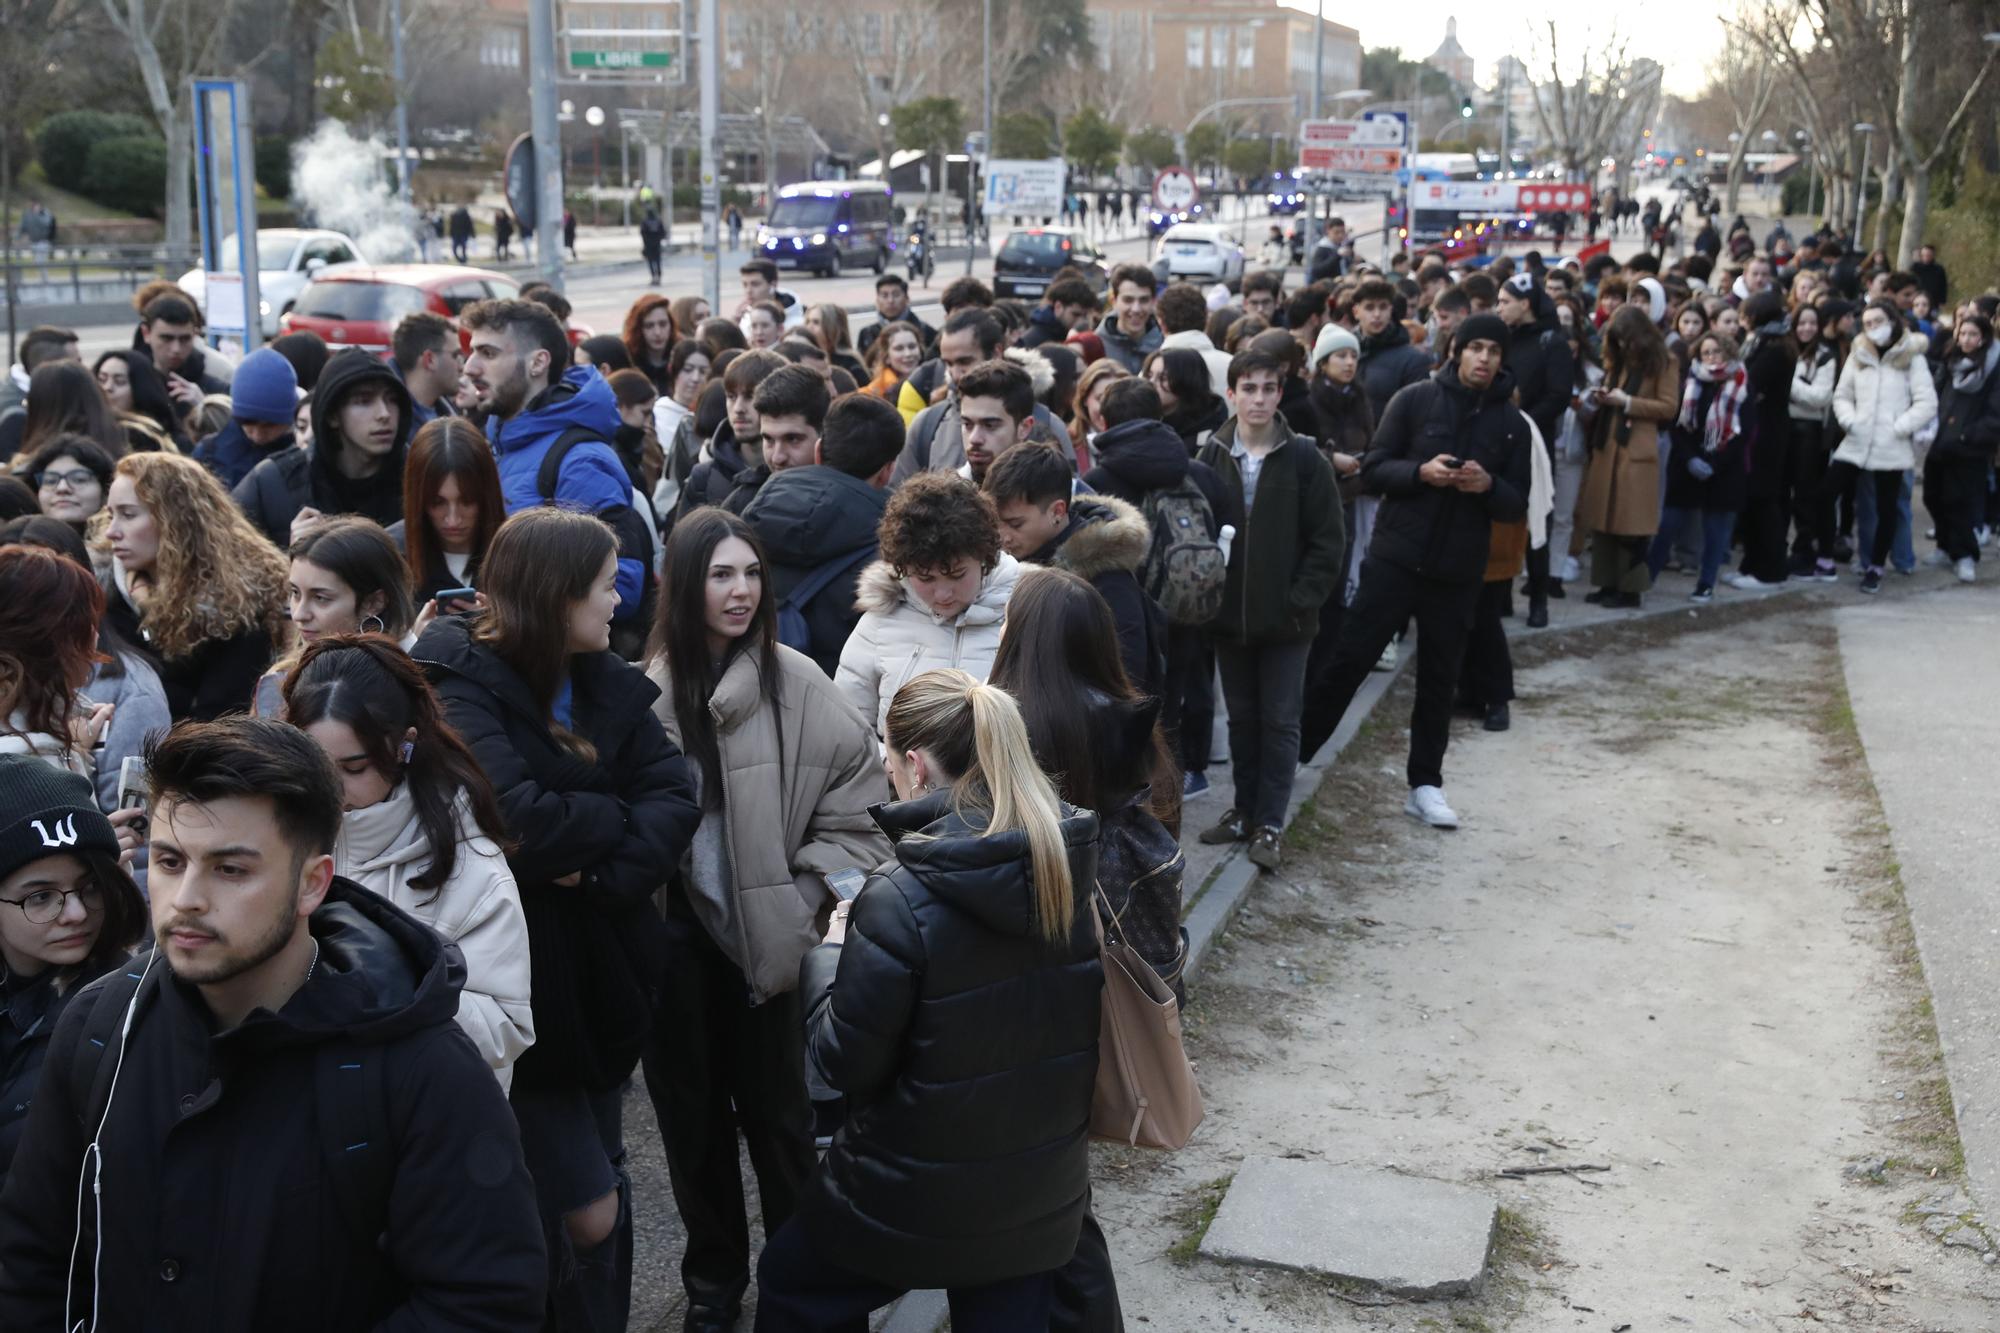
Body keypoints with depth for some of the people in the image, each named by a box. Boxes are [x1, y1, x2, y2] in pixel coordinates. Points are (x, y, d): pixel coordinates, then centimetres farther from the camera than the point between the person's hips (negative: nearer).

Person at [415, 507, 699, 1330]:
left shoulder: (606, 683, 6)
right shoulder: (460, 682, -14)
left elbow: (676, 798, -5)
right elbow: (518, 821, -27)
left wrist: (605, 870, -22)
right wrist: (617, 817, -11)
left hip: (597, 976, 7)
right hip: (517, 980, -6)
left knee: (600, 1196, 16)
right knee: (588, 1212, -4)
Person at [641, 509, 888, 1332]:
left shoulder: (795, 683, -8)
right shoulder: (646, 689, -4)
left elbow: (854, 799, -6)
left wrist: (817, 898, -12)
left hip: (765, 933, -2)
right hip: (673, 934, 2)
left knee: (777, 1110, 8)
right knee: (690, 1110, 14)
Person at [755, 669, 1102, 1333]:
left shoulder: (901, 901, -25)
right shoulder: (1079, 867, -8)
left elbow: (844, 1061, -17)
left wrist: (828, 955, 0)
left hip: (917, 1199, -5)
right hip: (1045, 1193, 5)